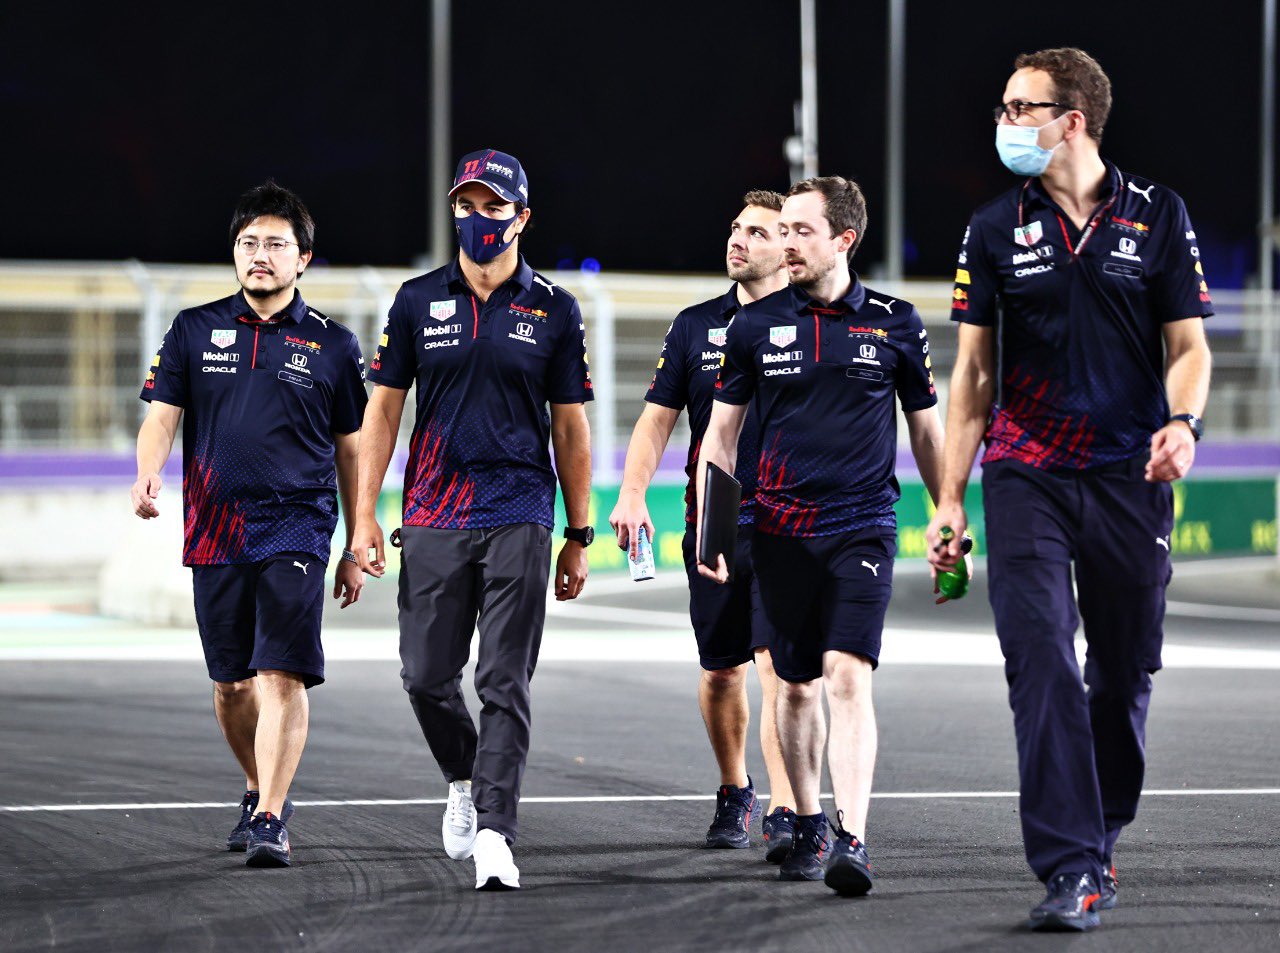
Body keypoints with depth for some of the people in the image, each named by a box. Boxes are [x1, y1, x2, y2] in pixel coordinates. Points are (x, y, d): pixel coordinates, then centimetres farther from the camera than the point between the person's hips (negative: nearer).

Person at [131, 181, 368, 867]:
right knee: (230, 682, 10)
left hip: (297, 527, -2)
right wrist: (149, 474, -19)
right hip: (215, 528, 3)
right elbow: (162, 414, 4)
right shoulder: (195, 330, 9)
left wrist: (356, 549, 9)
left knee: (283, 676, -15)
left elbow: (350, 449, 11)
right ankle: (261, 790, 32)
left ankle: (270, 822, -17)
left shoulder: (332, 345, 6)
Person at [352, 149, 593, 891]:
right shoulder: (419, 301, 7)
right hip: (433, 517, 2)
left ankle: (493, 832, -7)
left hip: (519, 517, -2)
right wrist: (366, 514, 1)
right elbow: (384, 410, 9)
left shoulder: (553, 310, 5)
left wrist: (580, 537, 6)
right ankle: (465, 780, 32)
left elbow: (570, 429, 8)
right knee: (427, 676, 6)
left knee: (505, 685, -6)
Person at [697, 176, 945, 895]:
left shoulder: (896, 324, 2)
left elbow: (927, 431, 12)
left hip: (864, 527, -2)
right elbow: (722, 434, 11)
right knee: (798, 685, 9)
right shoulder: (756, 325, 5)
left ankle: (853, 840, -22)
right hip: (782, 531, 2)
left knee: (848, 676, -16)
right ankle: (809, 827, 25)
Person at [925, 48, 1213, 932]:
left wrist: (1183, 422, -16)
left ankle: (1101, 840, 27)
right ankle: (1070, 869, -16)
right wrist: (949, 497, 4)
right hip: (1025, 476, 0)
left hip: (1131, 477, 0)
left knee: (1125, 672, 7)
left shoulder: (1157, 214, 3)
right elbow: (974, 370, 9)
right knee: (1041, 661, -13)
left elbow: (1188, 345, 5)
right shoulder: (996, 230, 6)